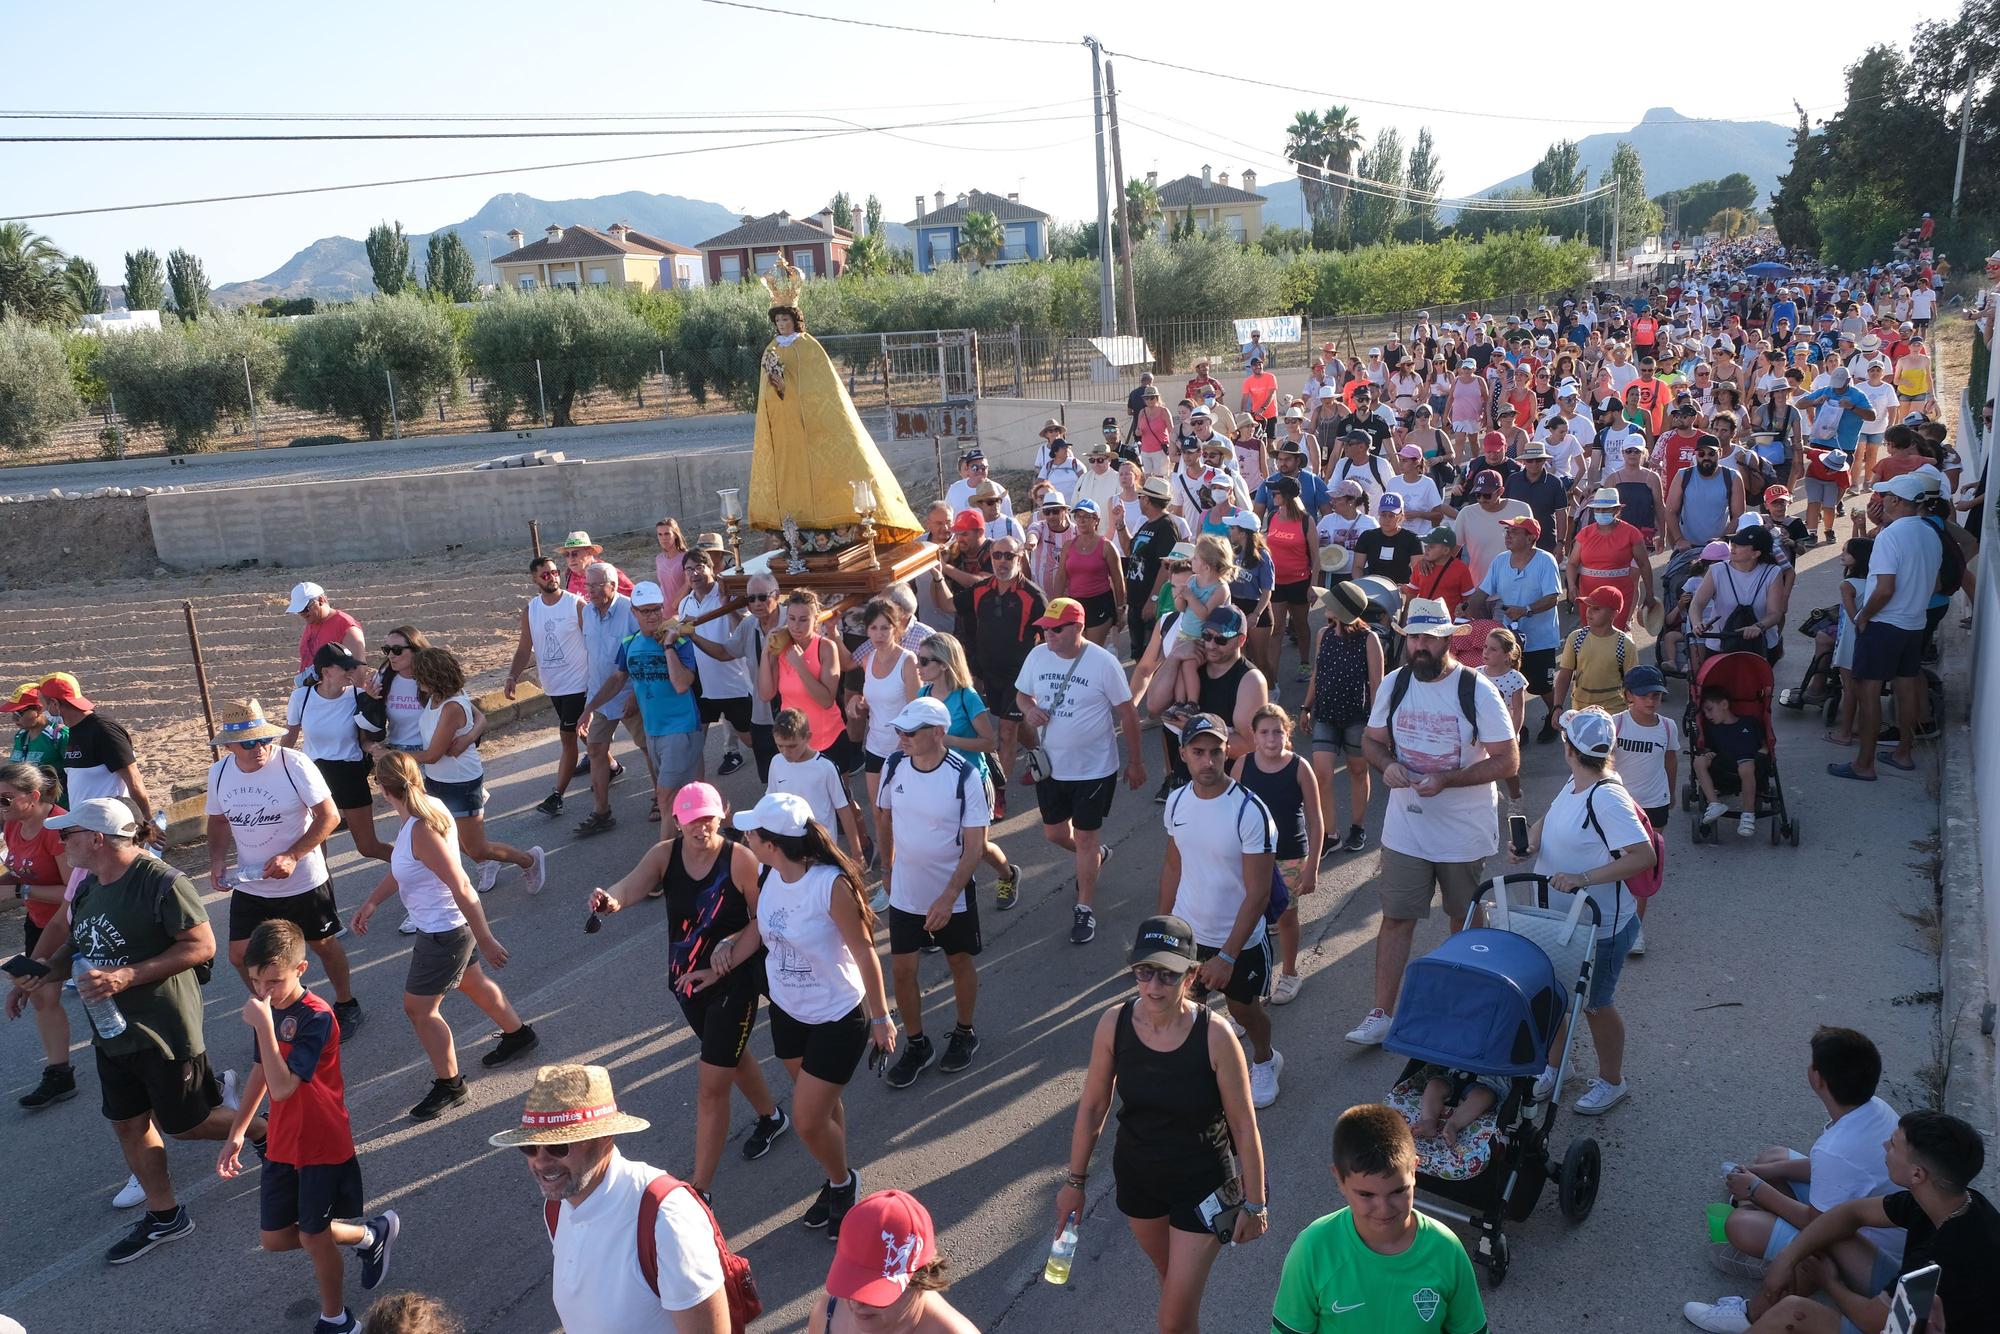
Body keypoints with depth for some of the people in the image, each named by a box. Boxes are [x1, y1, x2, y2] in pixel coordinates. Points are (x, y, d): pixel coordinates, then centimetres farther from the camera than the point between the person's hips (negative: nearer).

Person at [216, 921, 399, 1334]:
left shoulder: (316, 1018, -25)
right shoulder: (267, 1009, -1)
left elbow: (283, 1087, -33)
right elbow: (260, 1072, 13)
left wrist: (264, 1025, -36)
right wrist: (236, 1134, 15)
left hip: (323, 1146, -8)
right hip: (282, 1145, 8)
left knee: (313, 1237, 5)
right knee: (273, 1238, 12)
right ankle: (371, 1235, 32)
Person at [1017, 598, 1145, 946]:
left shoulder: (1103, 662, -18)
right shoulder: (1037, 655, -5)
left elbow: (1127, 712, -9)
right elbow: (1021, 693, 11)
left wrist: (1135, 761, -3)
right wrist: (1029, 708, -14)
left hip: (1094, 769, -5)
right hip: (1051, 766, 5)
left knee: (1085, 838, 4)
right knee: (1054, 834, 18)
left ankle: (1085, 909, 21)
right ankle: (1097, 854, 49)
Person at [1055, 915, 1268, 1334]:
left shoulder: (1215, 1036, -27)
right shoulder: (1113, 1024, -18)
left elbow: (1243, 1125, -16)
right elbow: (1092, 1106, -4)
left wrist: (1254, 1202, -8)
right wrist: (1075, 1180, 3)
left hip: (1202, 1182, -4)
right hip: (1136, 1175, 4)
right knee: (1167, 1271, 29)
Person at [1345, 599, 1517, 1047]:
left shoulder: (1476, 690, -14)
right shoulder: (1393, 684, -2)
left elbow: (1508, 759, -14)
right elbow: (1372, 739, 10)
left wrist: (1445, 780, -25)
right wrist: (1387, 765, -14)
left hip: (1465, 831, -2)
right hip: (1405, 829, 2)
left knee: (1466, 920, 15)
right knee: (1396, 919, 2)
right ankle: (1382, 1014, 9)